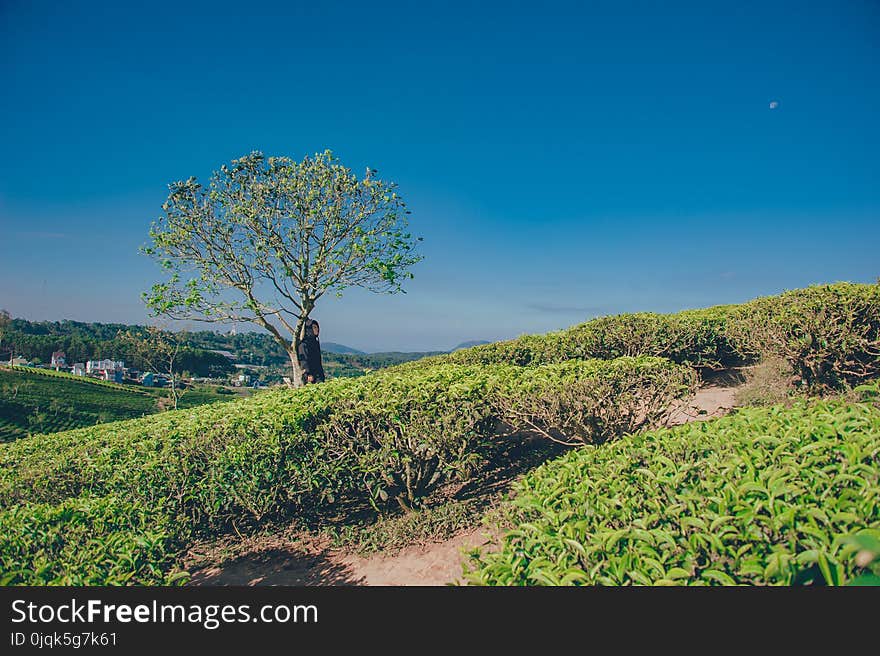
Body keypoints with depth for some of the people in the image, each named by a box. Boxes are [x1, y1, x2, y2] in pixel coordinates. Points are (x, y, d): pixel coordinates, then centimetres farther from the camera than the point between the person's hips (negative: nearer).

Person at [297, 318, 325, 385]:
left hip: (318, 372, 8)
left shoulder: (316, 342, 17)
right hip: (310, 372, -8)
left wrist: (321, 374, 19)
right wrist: (309, 374, -20)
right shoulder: (304, 343, -8)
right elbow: (304, 359, -14)